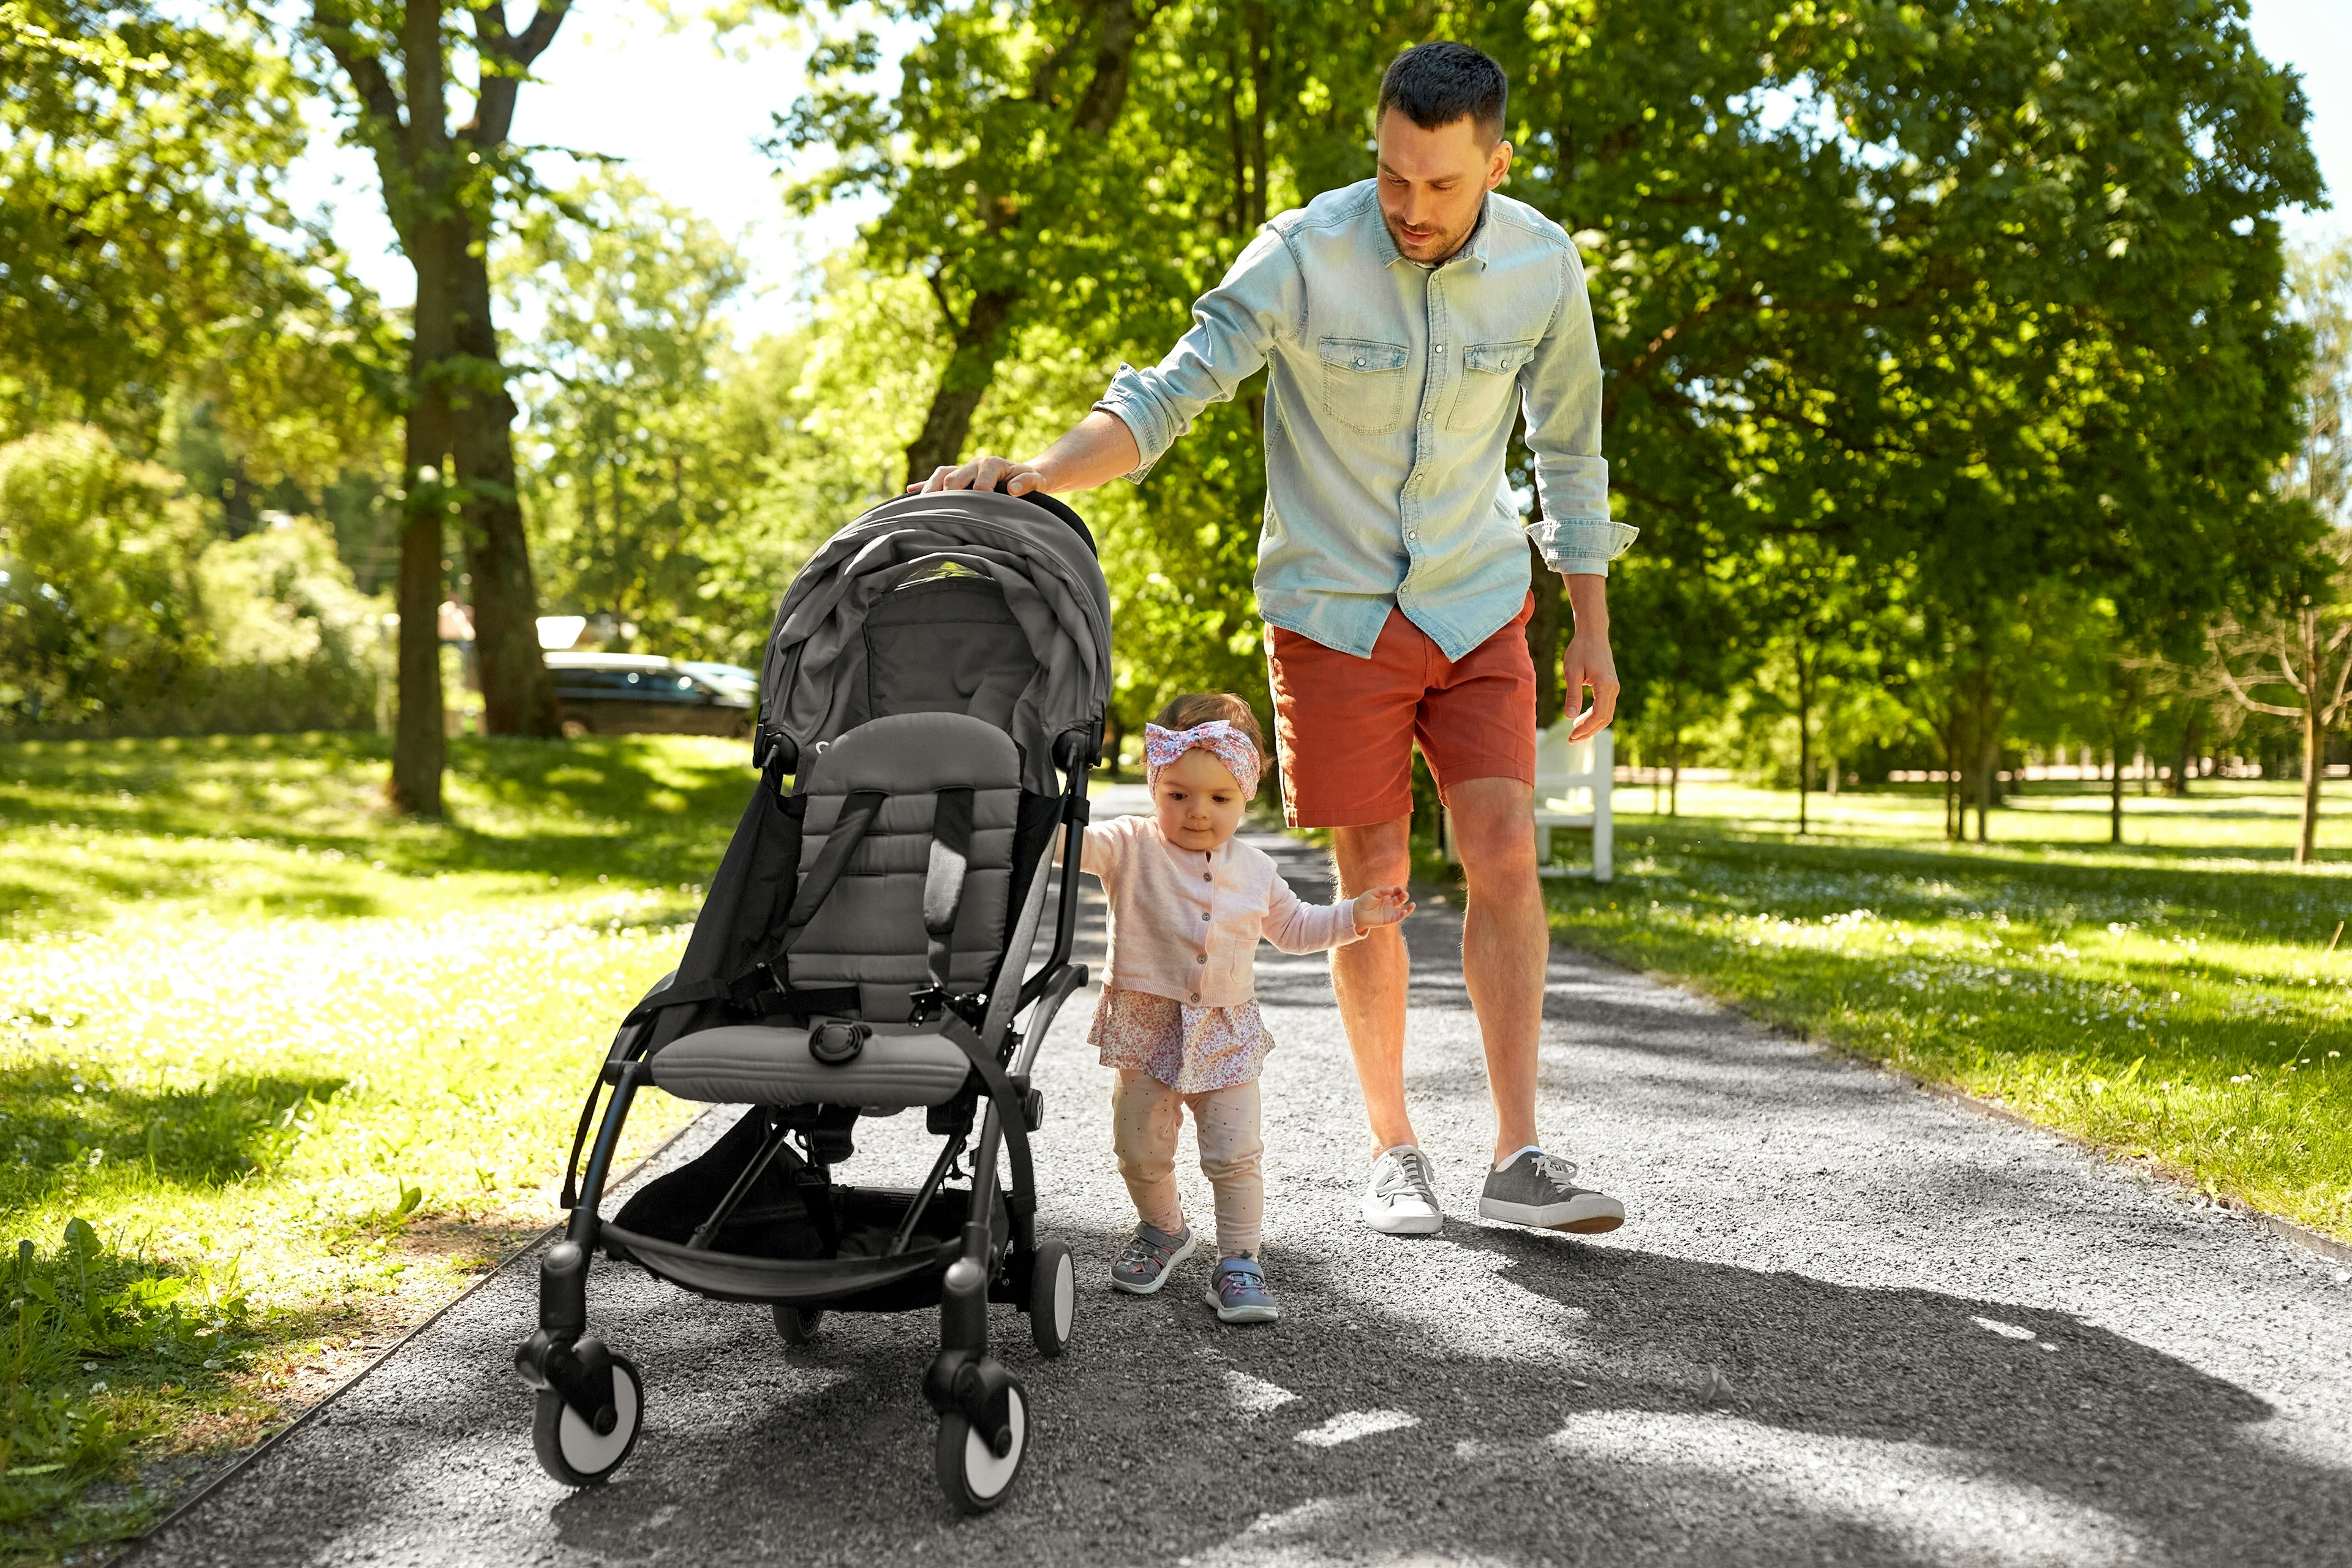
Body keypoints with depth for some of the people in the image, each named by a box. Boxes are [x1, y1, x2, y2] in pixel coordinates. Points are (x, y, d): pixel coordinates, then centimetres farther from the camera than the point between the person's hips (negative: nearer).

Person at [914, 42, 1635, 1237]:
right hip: (1335, 607, -2)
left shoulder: (1543, 266, -6)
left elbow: (1568, 451, 6)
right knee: (1371, 877, 0)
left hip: (1478, 607, 2)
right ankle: (1393, 1151, 14)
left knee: (1504, 857, -6)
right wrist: (1031, 475, -37)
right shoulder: (1305, 255, -16)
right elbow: (1168, 394, -20)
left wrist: (1591, 631, 7)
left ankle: (1518, 1162, -1)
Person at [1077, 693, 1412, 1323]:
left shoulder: (1254, 870, 7)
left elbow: (1291, 927, 22)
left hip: (1225, 1032, 2)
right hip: (1145, 1027, -1)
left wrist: (1356, 915, 13)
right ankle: (1163, 1230, 34)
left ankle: (1239, 1260, 7)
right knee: (1141, 1153, 8)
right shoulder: (1131, 847, -6)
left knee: (1237, 1155, -5)